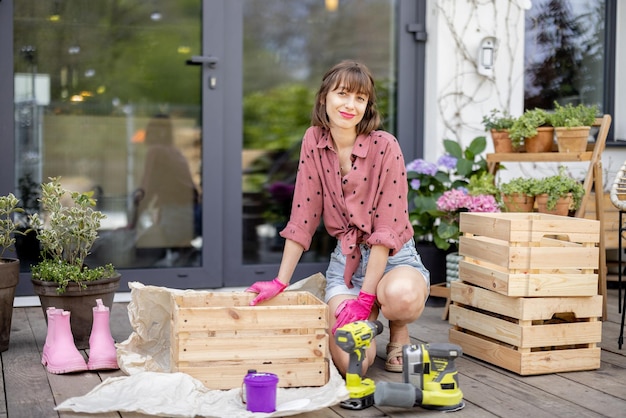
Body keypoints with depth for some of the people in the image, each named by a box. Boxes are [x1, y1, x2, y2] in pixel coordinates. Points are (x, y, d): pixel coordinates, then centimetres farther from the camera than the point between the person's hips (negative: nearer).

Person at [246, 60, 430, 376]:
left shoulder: (384, 146, -14)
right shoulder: (313, 141, -2)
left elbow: (387, 228, -16)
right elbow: (303, 216, 1)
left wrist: (365, 298, -21)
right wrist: (280, 282, -3)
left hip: (393, 256, -2)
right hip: (346, 258, 2)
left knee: (401, 296, -40)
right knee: (351, 362, -19)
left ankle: (398, 331, 0)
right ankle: (365, 323, 19)